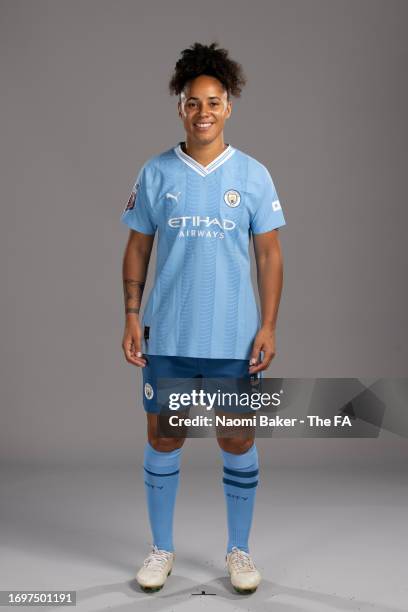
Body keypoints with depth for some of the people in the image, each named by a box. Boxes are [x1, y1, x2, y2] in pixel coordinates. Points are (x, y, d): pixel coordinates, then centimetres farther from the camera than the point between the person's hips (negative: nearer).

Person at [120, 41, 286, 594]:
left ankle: (239, 550, 27)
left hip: (235, 339, 0)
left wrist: (269, 325, -5)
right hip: (166, 336, 1)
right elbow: (138, 248, 7)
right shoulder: (155, 173, 2)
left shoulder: (253, 175, 1)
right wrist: (132, 315, -2)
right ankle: (162, 549, 27)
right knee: (163, 439, 9)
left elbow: (269, 254, 2)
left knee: (238, 443, 8)